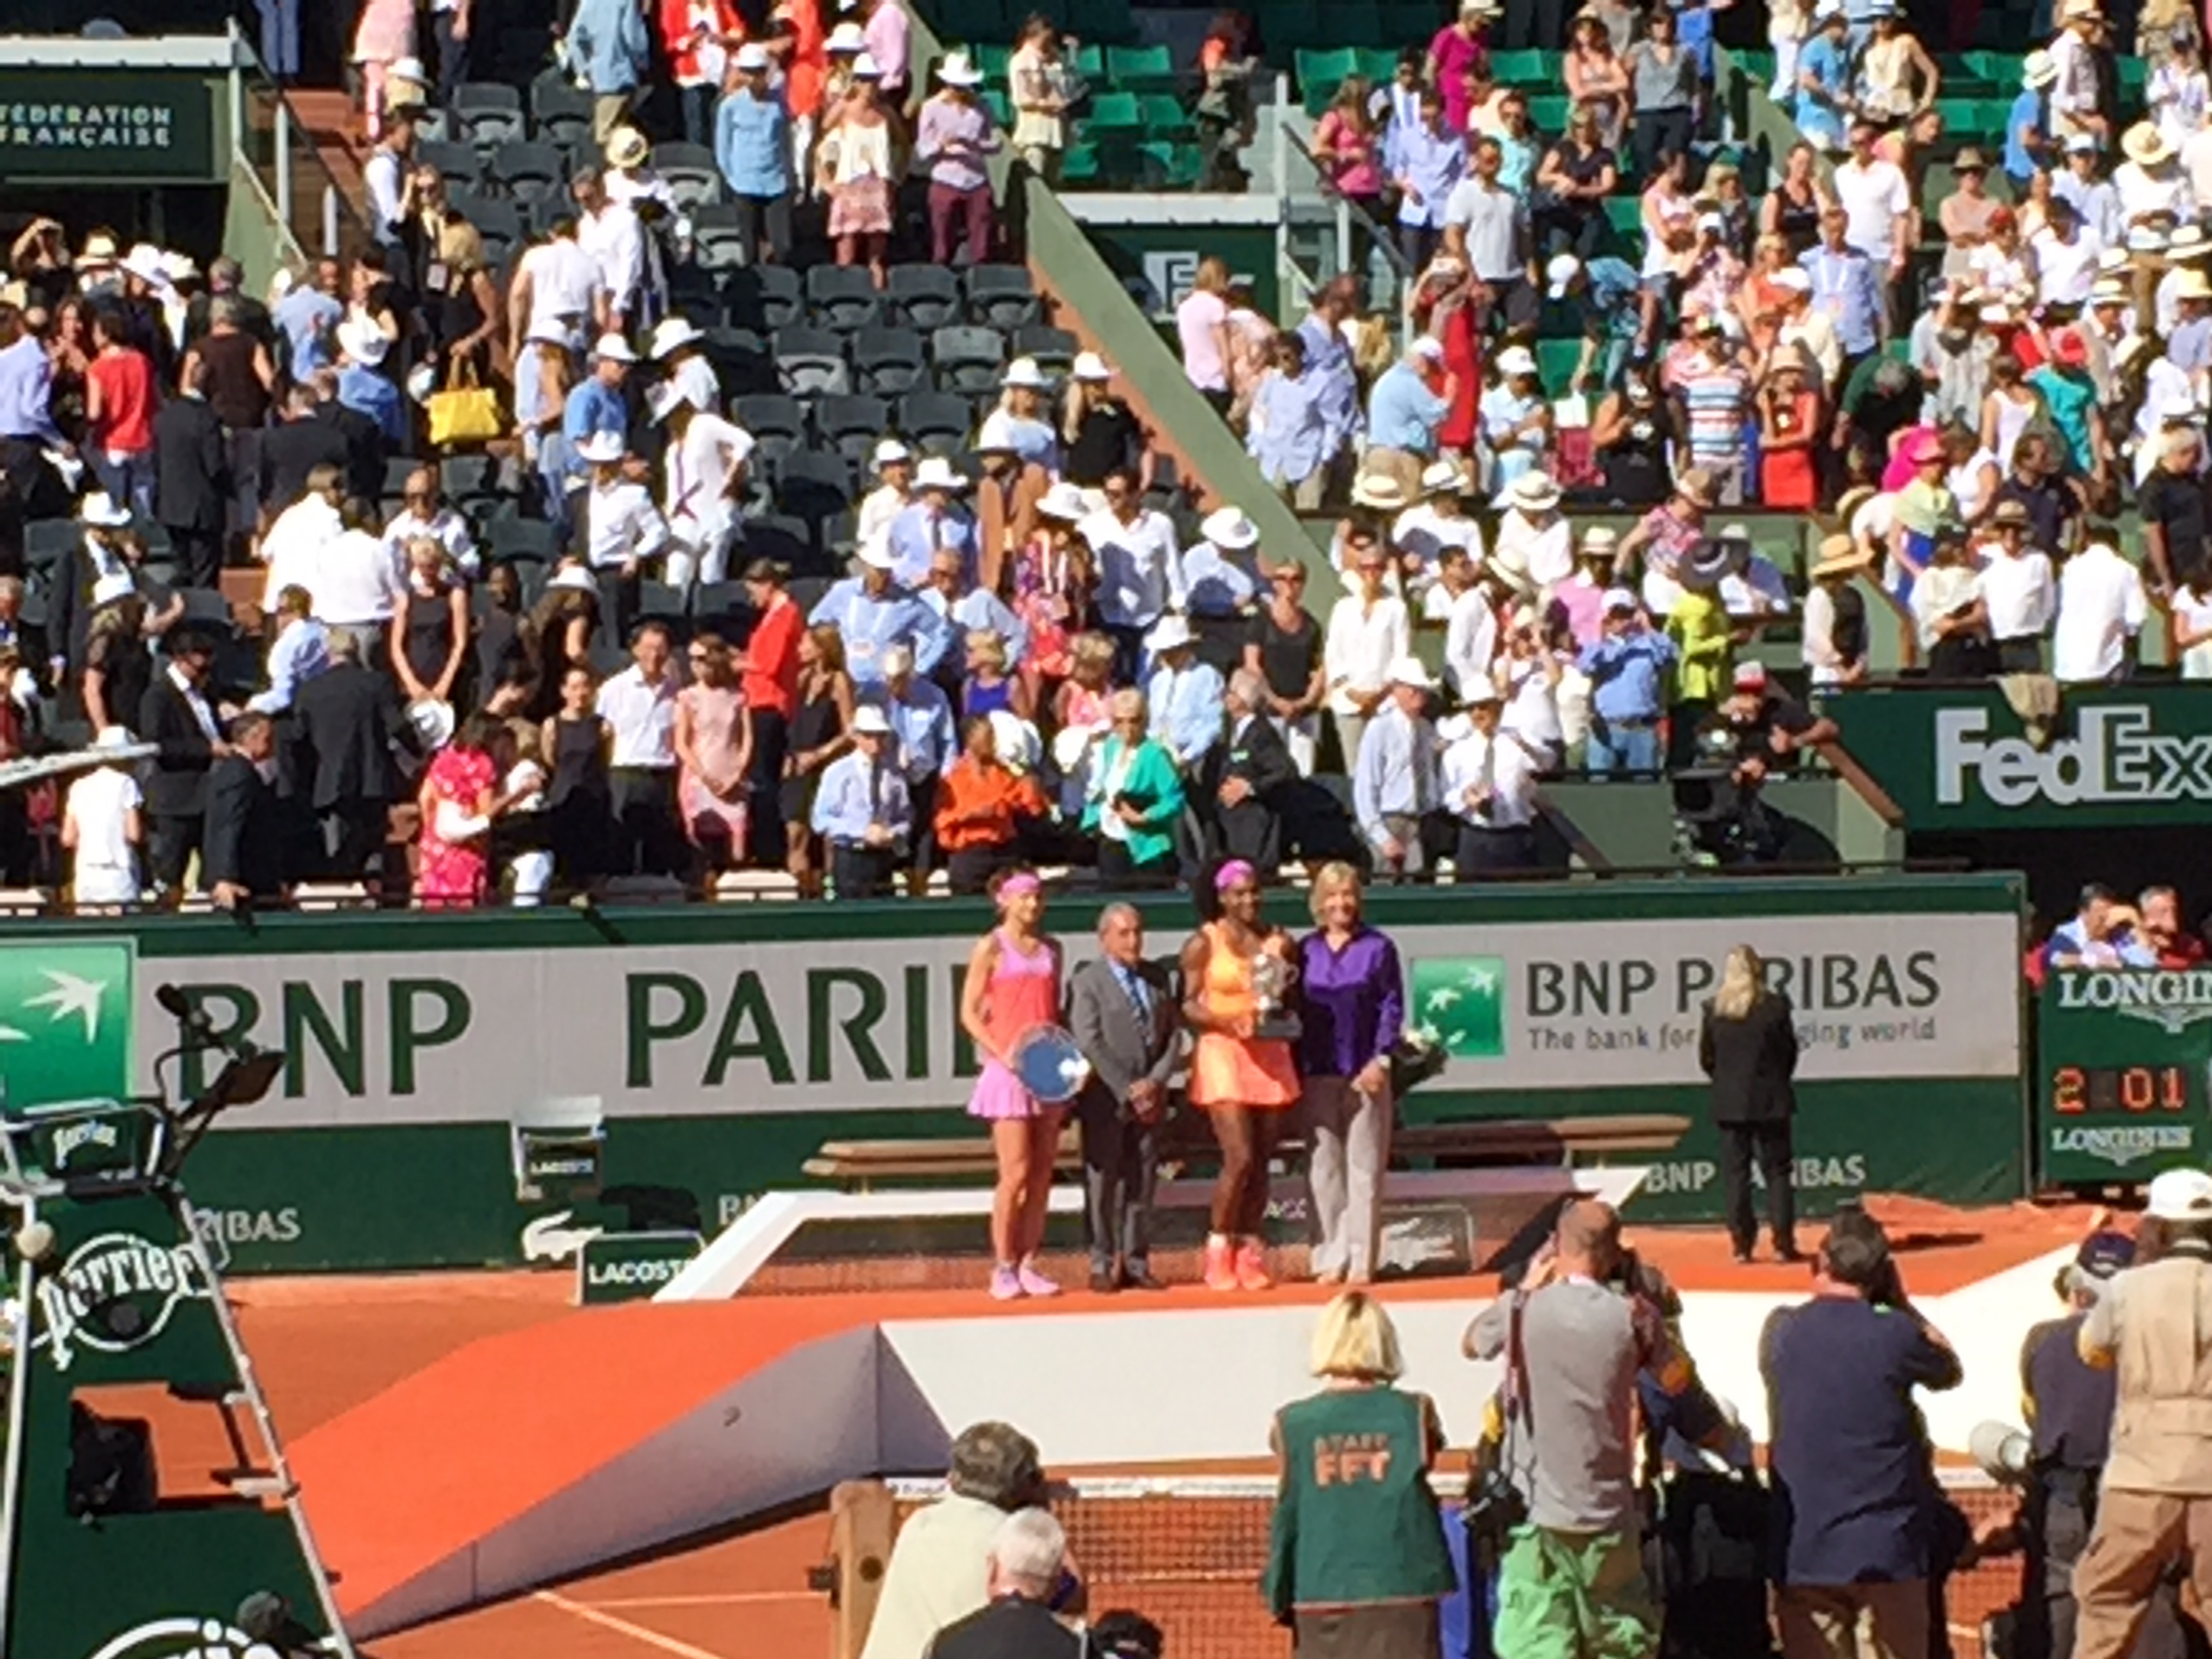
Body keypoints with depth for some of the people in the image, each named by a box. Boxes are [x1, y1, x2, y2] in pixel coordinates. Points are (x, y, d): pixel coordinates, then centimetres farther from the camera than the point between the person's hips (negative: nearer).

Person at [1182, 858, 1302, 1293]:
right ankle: (1219, 1250, 0)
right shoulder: (1203, 943, 0)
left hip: (1270, 1056, 4)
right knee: (1240, 1158, -13)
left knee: (1261, 1162, 3)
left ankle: (1250, 1253, 9)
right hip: (1223, 1054, -4)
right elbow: (1189, 1005, -3)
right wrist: (1225, 1021, -20)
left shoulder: (1278, 942, 10)